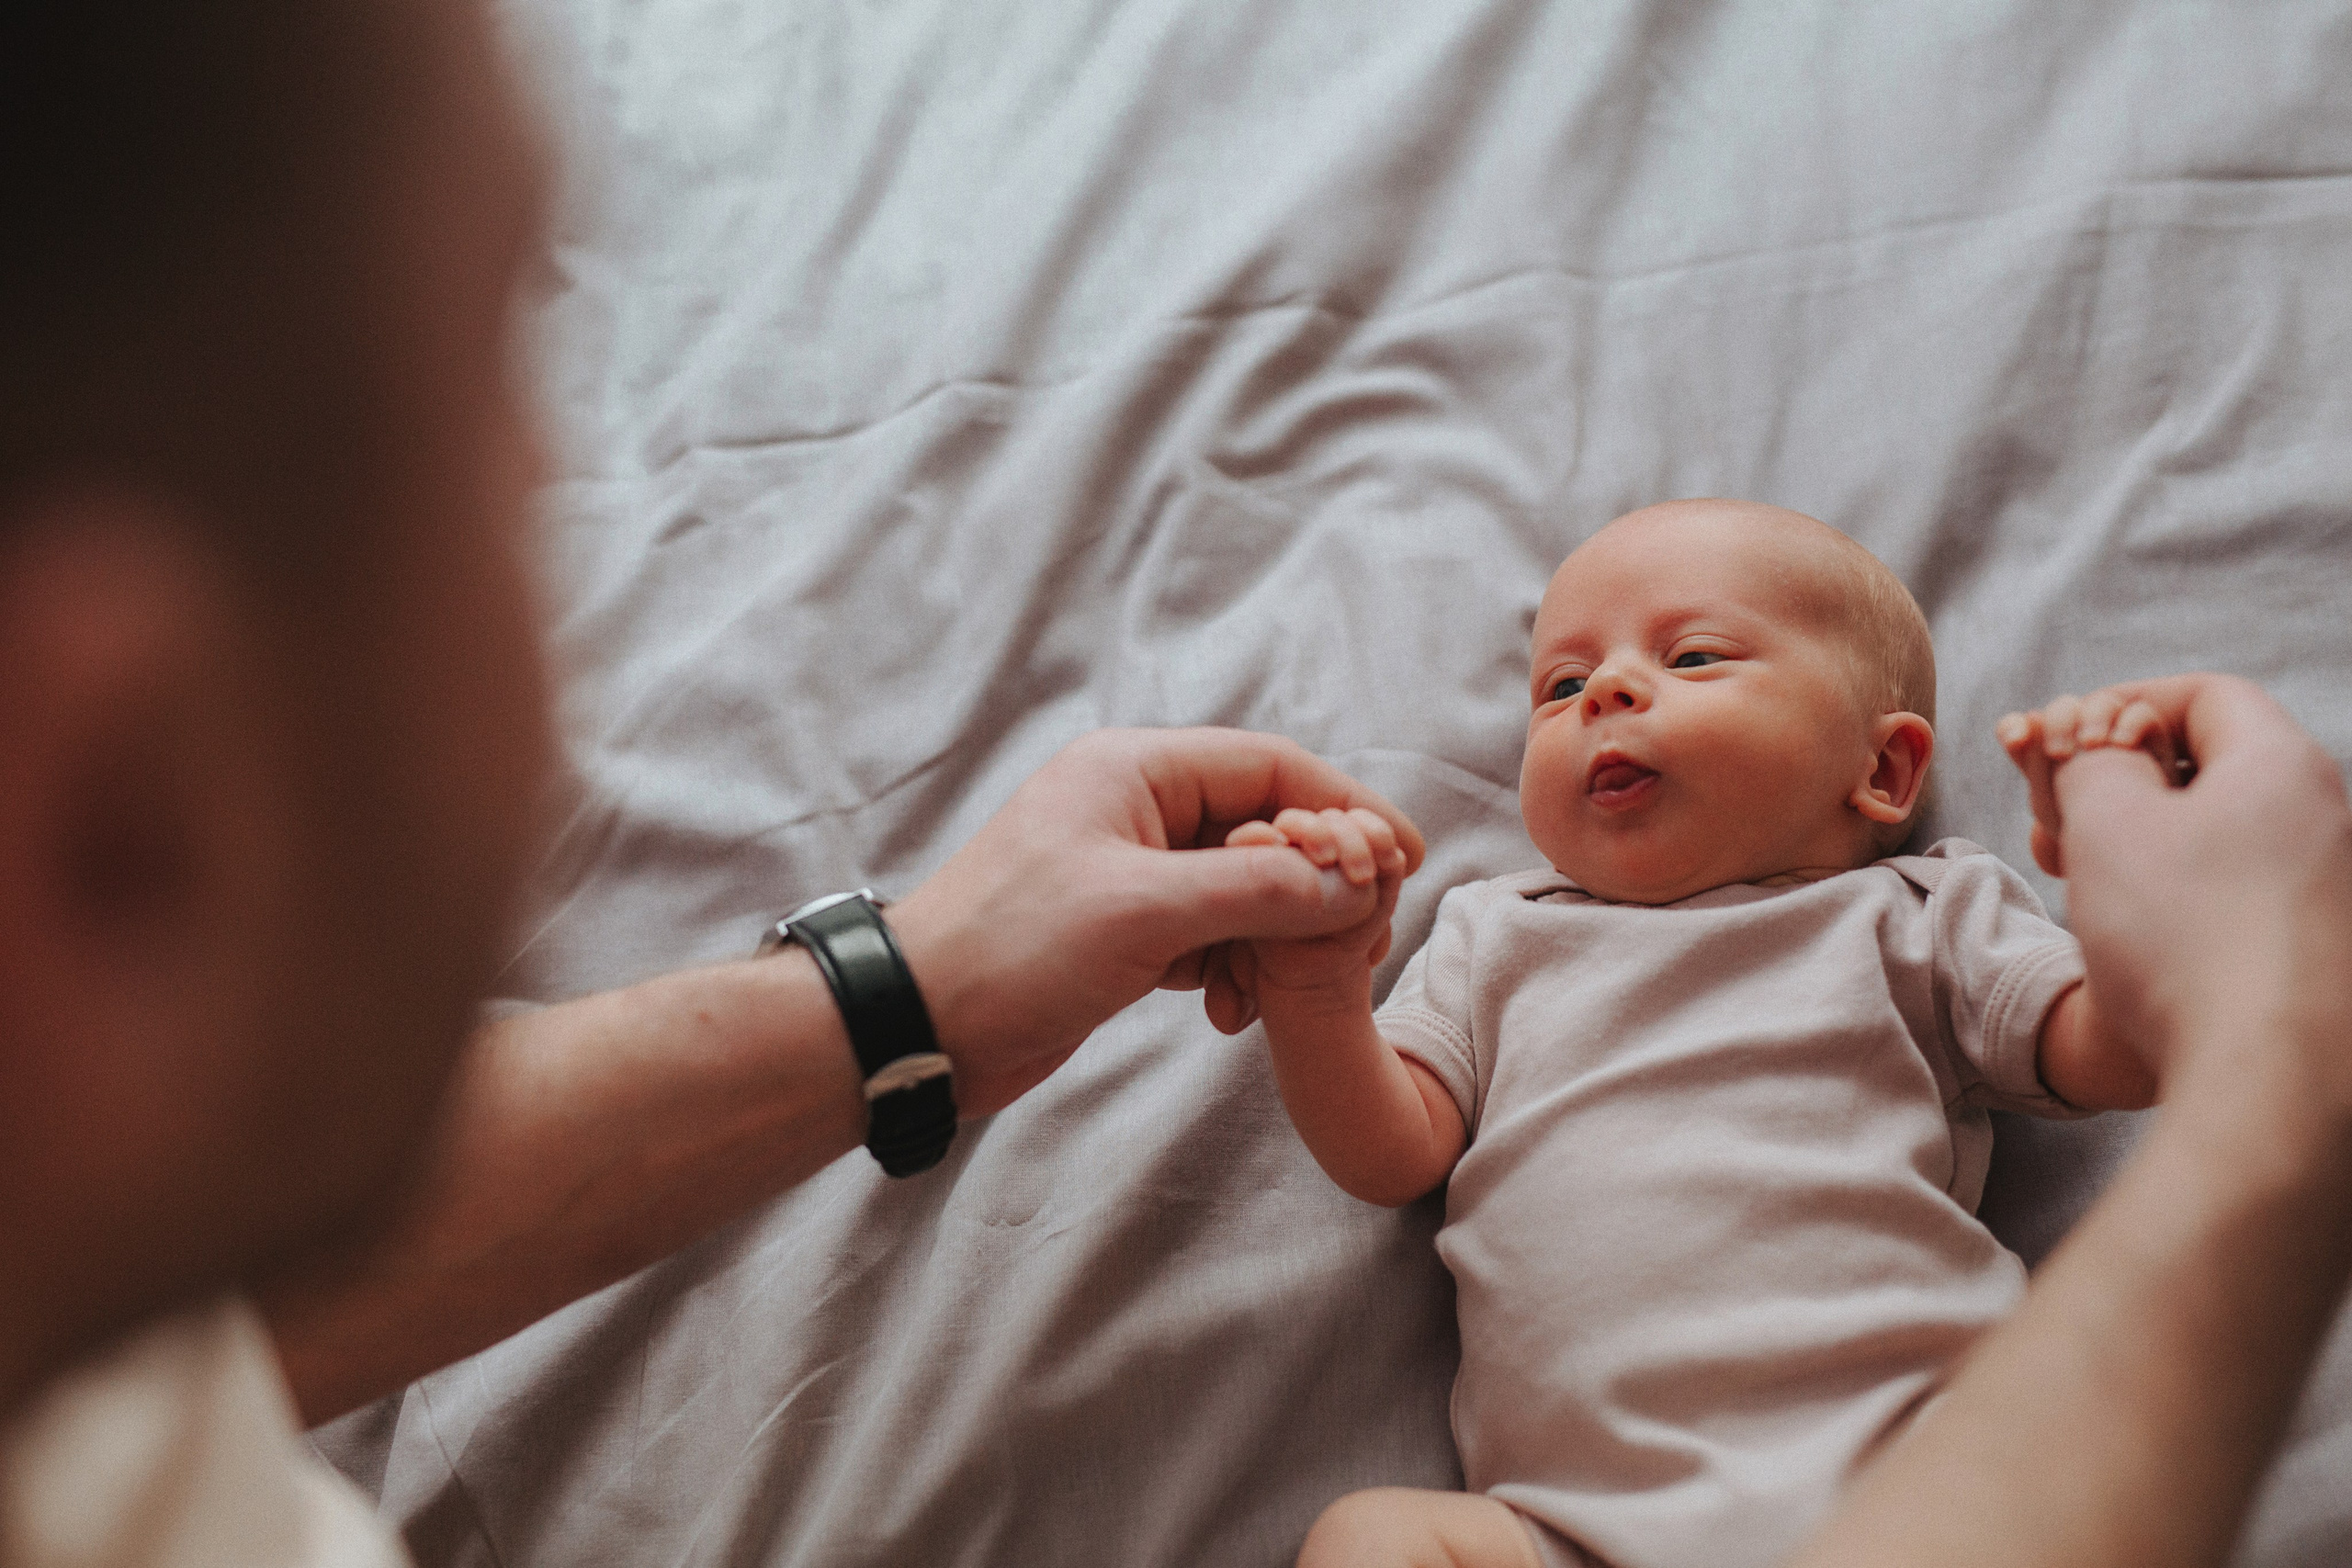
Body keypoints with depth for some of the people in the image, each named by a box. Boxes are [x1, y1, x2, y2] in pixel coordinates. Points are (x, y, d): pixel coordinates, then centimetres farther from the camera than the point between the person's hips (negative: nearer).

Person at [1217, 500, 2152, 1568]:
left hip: (1898, 1476, -1)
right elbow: (1392, 1156, 14)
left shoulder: (1909, 916, 18)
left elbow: (2112, 1058, 8)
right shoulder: (1497, 941, 23)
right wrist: (1315, 993, -5)